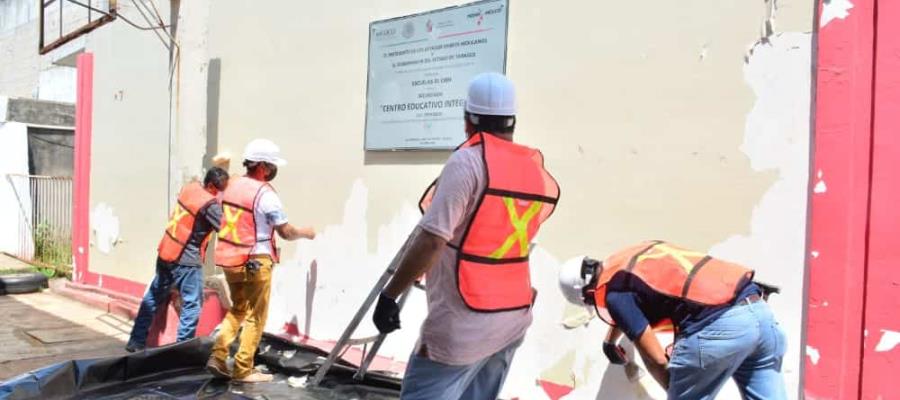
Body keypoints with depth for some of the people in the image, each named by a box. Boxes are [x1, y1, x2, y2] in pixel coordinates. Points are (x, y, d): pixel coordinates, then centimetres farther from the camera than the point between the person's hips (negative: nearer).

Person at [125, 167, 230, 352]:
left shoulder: (189, 187, 1)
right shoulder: (209, 204, -21)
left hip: (165, 253, 8)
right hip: (187, 261, -8)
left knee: (153, 298, 20)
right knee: (191, 305, 2)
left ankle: (136, 341, 30)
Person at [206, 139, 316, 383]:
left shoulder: (233, 186, 7)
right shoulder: (265, 193, -16)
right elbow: (286, 233, -12)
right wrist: (305, 233, 7)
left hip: (230, 259, 7)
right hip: (255, 262, -7)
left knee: (237, 310, 22)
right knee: (255, 316, 6)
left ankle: (218, 357, 14)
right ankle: (243, 370, 11)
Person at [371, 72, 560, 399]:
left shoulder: (469, 160, -14)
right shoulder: (536, 170, 6)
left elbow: (431, 239, -20)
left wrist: (390, 293, -14)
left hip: (463, 324, -7)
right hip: (514, 318, 8)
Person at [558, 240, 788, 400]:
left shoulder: (613, 293, 0)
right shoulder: (638, 252, 25)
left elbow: (655, 359, 2)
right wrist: (610, 340, 61)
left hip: (717, 326, -8)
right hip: (758, 309, 9)